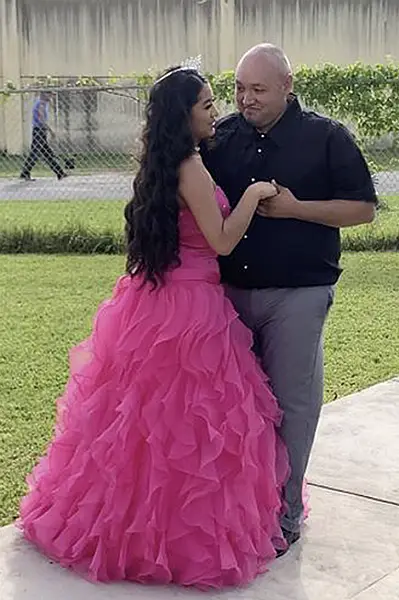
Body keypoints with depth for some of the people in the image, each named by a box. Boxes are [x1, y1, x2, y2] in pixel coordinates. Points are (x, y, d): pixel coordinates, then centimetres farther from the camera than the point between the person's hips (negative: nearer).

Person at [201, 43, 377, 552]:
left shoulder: (326, 138, -3)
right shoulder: (221, 136, 7)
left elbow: (364, 208, -4)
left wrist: (295, 207, -14)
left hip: (296, 295, -4)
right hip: (231, 290, 4)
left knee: (291, 403, 3)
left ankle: (285, 514, 17)